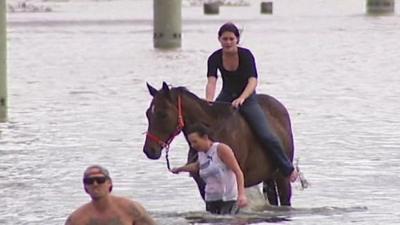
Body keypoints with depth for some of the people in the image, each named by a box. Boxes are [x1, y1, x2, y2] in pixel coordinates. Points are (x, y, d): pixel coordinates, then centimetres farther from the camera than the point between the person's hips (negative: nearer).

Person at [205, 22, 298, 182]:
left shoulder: (246, 55, -19)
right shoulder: (215, 58, -13)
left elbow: (253, 81, -29)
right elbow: (211, 82, -25)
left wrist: (241, 98, -47)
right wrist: (208, 101, -46)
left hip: (247, 98, -3)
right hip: (226, 98, 3)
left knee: (266, 136, -15)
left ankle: (288, 169, 0)